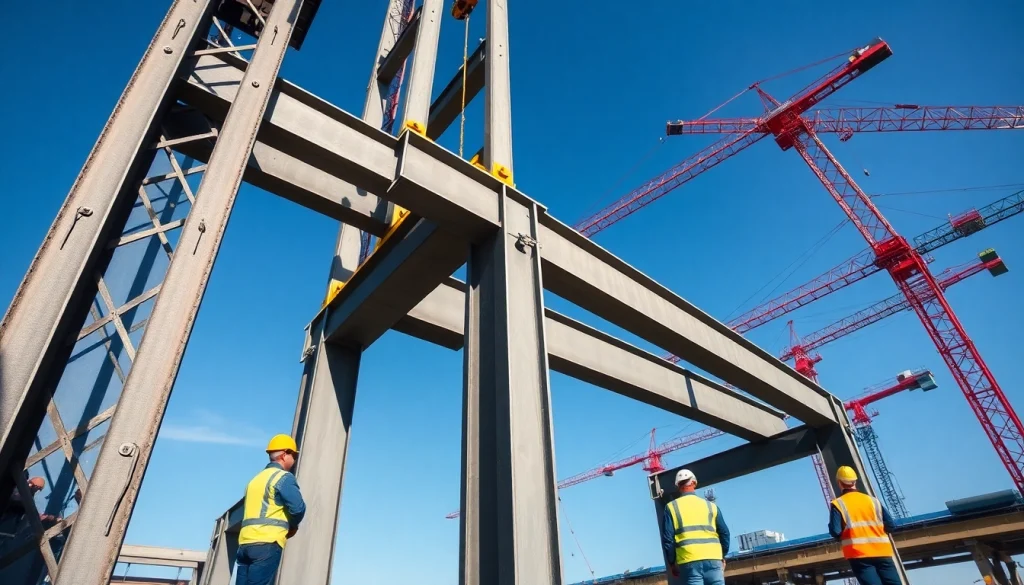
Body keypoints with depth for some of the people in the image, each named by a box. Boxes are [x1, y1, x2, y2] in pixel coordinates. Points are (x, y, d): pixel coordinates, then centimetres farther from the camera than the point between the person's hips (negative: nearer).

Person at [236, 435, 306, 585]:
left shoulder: (256, 478, 24)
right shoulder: (283, 477, -4)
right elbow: (297, 507, -15)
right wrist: (293, 526, 7)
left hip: (245, 541, 8)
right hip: (267, 543, -8)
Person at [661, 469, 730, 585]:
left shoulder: (672, 507, 5)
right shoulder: (711, 505, 12)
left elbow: (667, 538, 1)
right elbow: (724, 532, 13)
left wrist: (672, 562, 11)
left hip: (688, 561, -1)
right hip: (713, 559, 2)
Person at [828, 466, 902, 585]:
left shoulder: (837, 504, -2)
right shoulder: (873, 500, 11)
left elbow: (835, 532, -9)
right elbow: (889, 525, 7)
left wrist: (842, 537, 15)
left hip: (858, 554, -3)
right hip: (882, 552, 4)